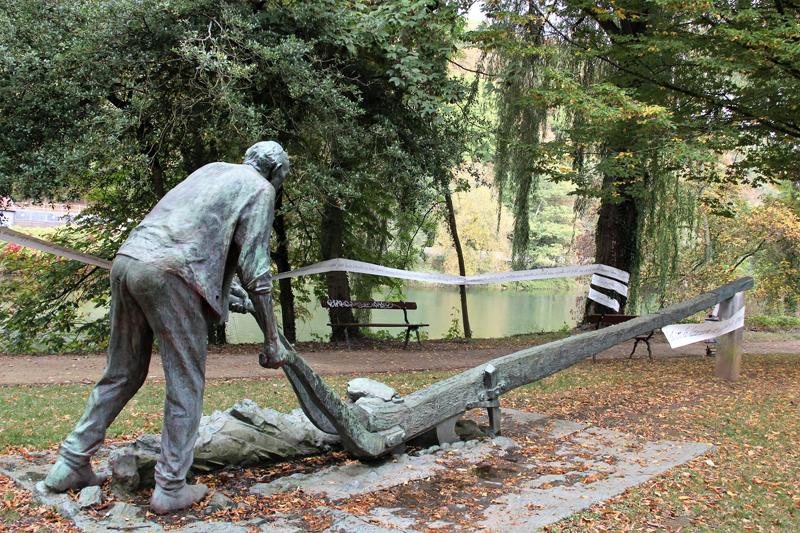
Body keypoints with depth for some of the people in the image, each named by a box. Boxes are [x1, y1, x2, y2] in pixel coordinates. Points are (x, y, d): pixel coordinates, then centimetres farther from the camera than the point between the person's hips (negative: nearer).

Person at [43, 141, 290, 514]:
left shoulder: (212, 170, 28)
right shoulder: (260, 189, 6)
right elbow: (255, 268, -2)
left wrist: (228, 291, 43)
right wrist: (272, 340, 1)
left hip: (127, 260, 7)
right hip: (167, 274, -7)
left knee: (122, 373, 19)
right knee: (186, 384, 4)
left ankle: (71, 463, 23)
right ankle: (170, 488, 7)